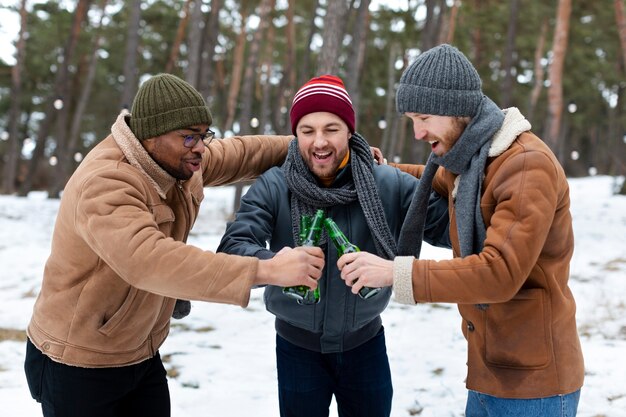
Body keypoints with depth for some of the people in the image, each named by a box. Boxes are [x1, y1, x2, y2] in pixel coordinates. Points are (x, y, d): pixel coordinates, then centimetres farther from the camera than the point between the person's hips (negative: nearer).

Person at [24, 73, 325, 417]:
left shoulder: (174, 159, -5)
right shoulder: (103, 184, -31)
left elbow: (239, 153, 12)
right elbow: (150, 260, -46)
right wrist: (265, 270, -49)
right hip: (79, 365, -7)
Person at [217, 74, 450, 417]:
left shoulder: (389, 185, -12)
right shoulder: (272, 188, -15)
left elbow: (448, 225, -18)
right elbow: (233, 247, -26)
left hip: (365, 343, 1)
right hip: (297, 346, -1)